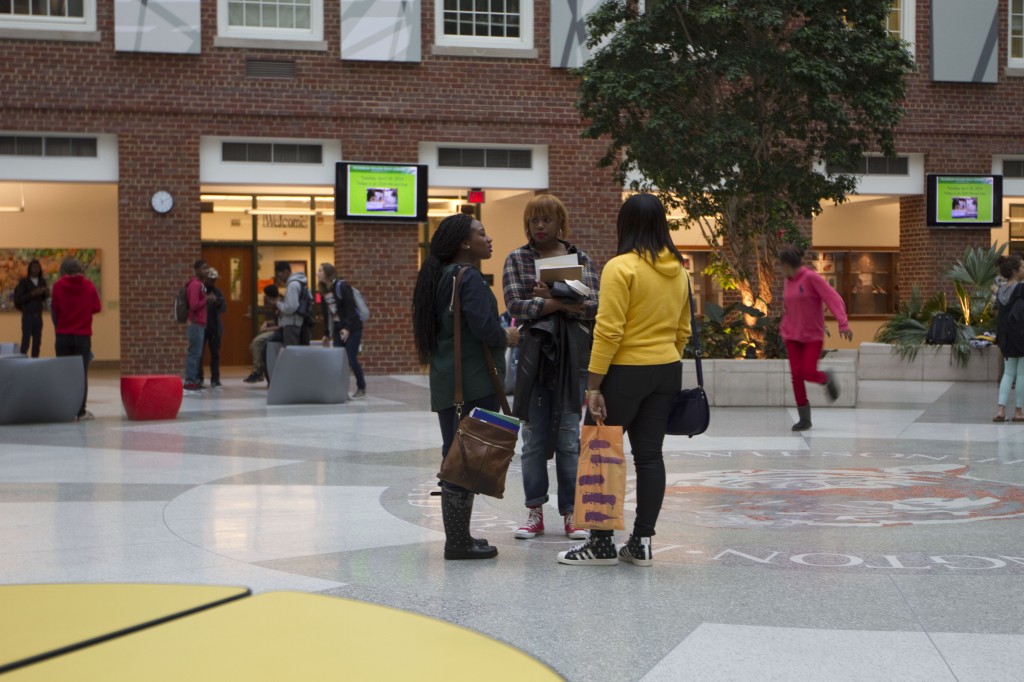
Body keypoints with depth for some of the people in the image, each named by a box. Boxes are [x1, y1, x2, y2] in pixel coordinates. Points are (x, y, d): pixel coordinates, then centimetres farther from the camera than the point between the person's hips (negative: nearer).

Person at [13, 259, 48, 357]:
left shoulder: (42, 281, 5)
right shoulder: (24, 282, -8)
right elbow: (18, 300, -12)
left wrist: (46, 292, -7)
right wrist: (32, 294, -21)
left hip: (38, 316, 5)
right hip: (27, 315, -5)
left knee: (37, 341, 5)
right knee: (25, 341, -9)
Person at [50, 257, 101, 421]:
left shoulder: (58, 286, -3)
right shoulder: (88, 286, -3)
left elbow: (54, 309, 0)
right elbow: (96, 308, 2)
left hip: (63, 335, 1)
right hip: (83, 335, 0)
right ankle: (80, 411, 0)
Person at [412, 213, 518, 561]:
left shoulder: (439, 276, 14)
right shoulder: (469, 278, -14)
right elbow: (484, 327, -24)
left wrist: (498, 335, 18)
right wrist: (507, 337, -4)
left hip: (446, 383, 9)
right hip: (474, 384, -9)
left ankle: (456, 537, 19)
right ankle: (459, 542, -2)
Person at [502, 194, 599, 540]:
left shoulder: (579, 258, 9)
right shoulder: (517, 259, 8)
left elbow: (594, 305, -2)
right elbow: (515, 305, -6)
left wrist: (548, 300, -12)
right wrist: (564, 304, -12)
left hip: (571, 355, 0)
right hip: (533, 353, 0)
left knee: (569, 437, 1)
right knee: (534, 437, 4)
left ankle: (571, 512, 8)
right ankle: (535, 511, 12)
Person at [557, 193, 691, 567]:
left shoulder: (621, 267, -13)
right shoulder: (679, 270, 8)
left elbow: (608, 331, -17)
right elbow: (682, 330, 14)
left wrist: (593, 386, -15)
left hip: (625, 372, -7)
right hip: (667, 371, 7)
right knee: (649, 455, 8)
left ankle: (601, 543, 5)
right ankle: (641, 542, 11)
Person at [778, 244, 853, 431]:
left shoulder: (811, 277, -14)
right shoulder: (788, 282, 7)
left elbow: (834, 298, -20)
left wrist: (843, 324, -30)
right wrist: (783, 331, 15)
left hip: (813, 337, -6)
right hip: (793, 337, 6)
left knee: (808, 373, -17)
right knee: (796, 375, -3)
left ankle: (827, 379, 19)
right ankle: (804, 419, 8)